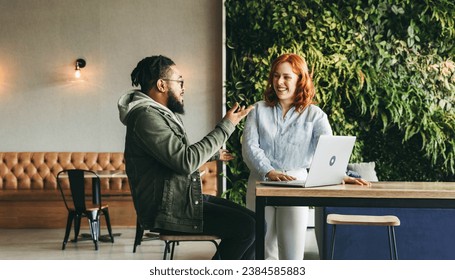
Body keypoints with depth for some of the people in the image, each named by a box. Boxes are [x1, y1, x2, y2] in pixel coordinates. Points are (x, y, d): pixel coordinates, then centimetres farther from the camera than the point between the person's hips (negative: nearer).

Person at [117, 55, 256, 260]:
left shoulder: (162, 114, 15)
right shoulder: (146, 116, -18)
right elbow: (186, 161, -25)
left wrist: (214, 154, 44)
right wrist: (226, 126, -18)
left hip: (183, 198, 10)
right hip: (167, 211, -10)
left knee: (251, 220, 4)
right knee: (245, 226, -16)